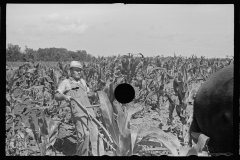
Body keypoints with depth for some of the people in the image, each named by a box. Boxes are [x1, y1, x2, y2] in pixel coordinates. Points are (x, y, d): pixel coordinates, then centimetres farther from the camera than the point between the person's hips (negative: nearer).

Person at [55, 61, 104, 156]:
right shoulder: (66, 82, 12)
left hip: (89, 110, 6)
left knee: (95, 133, -6)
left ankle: (99, 154, -6)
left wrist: (94, 94, 22)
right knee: (84, 135, -20)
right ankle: (82, 154, -2)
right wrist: (64, 96, -18)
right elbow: (56, 96, 4)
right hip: (78, 112, -5)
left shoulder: (82, 81, 28)